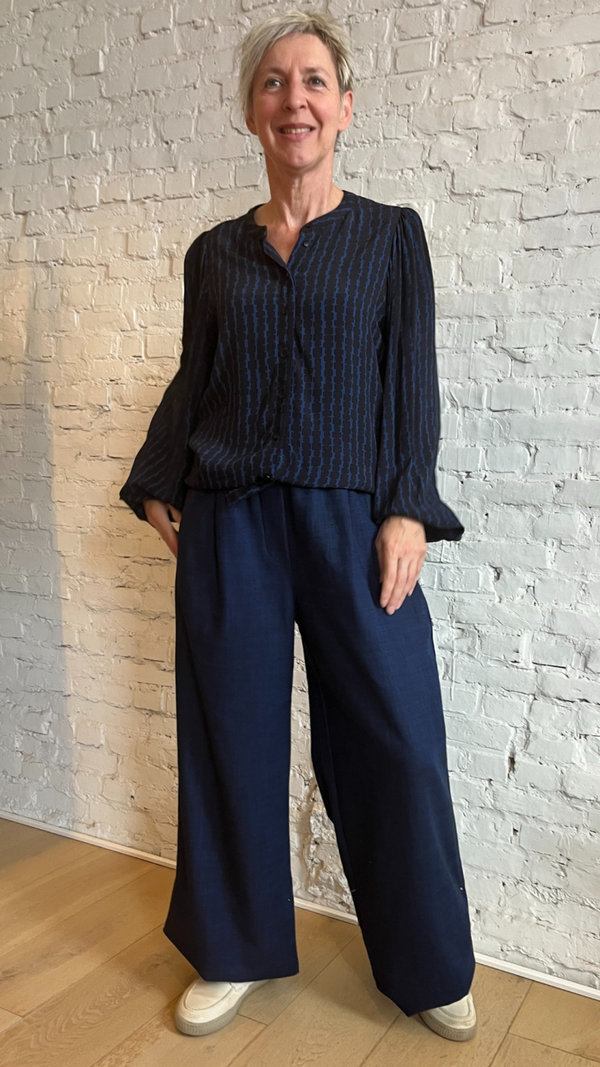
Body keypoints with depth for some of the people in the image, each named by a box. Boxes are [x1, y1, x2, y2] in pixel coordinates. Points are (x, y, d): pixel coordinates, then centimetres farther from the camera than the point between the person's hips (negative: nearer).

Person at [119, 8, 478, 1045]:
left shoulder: (390, 234, 5)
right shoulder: (214, 252, 10)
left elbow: (412, 382, 0)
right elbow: (191, 383, 15)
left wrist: (408, 511, -9)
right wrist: (157, 488, 6)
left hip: (350, 523, -2)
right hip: (227, 526, 2)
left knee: (394, 742, 2)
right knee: (231, 735, 9)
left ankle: (427, 967, 25)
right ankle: (234, 953, 29)